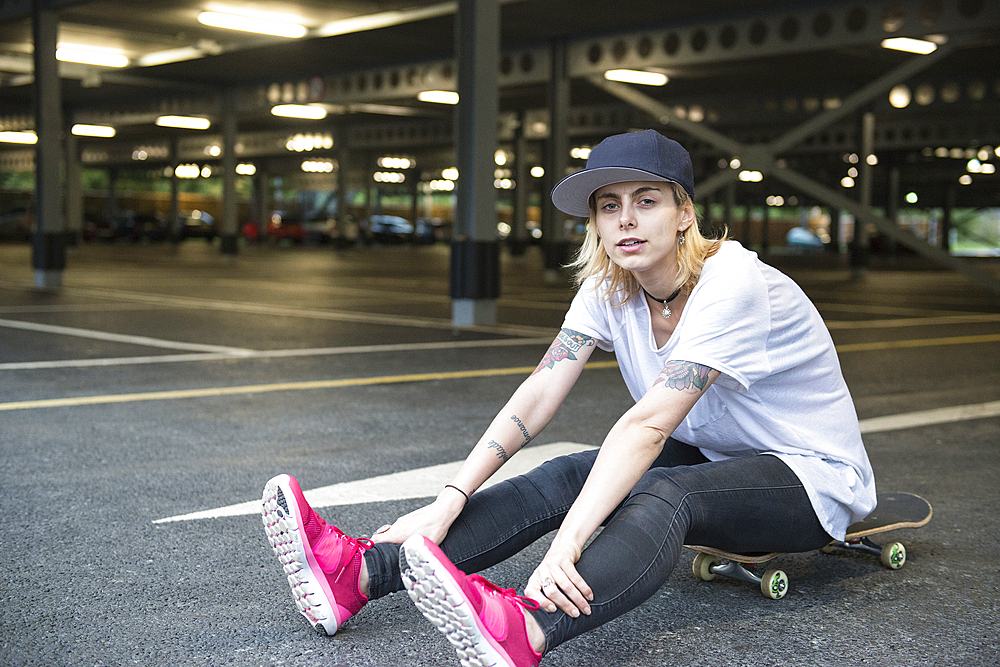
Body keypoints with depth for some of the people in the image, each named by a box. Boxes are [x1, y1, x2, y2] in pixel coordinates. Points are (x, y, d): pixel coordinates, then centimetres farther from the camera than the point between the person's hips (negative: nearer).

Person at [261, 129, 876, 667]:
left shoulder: (733, 285, -27)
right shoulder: (609, 289, -6)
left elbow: (648, 424, -38)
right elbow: (538, 396, -14)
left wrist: (568, 543, -46)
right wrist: (449, 503, -25)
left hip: (813, 475, -6)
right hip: (708, 458, 7)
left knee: (663, 496, -37)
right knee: (561, 479, -18)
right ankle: (357, 575, -29)